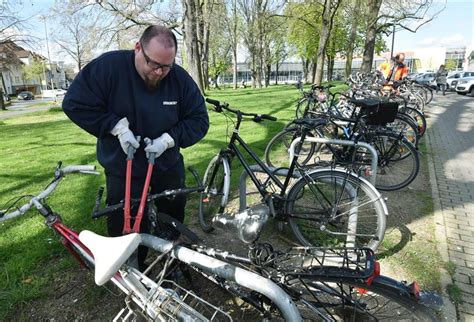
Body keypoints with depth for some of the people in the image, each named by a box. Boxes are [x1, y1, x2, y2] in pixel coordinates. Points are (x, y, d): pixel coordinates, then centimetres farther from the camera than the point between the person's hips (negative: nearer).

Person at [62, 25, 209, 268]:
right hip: (122, 169, -2)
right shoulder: (108, 66, -18)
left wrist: (168, 139, -22)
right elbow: (75, 104, -14)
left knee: (173, 221, 19)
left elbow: (199, 120, -8)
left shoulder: (180, 79, -12)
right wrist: (117, 126, -23)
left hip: (168, 165, 3)